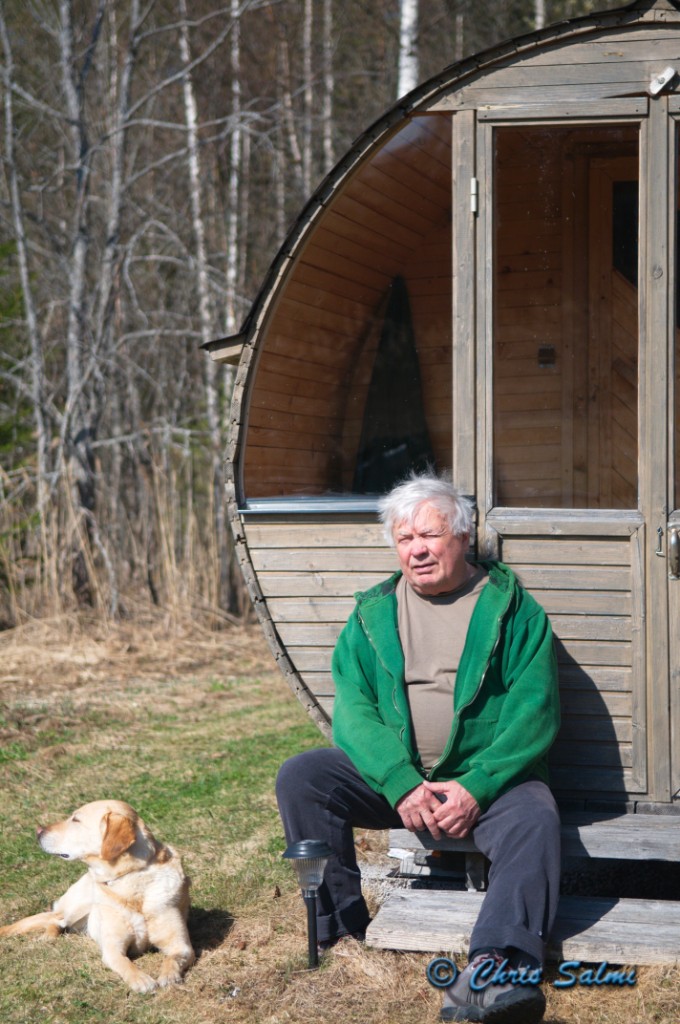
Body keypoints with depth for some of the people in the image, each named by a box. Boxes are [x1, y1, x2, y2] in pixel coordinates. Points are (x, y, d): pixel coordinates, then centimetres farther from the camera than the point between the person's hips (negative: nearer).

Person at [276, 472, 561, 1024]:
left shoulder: (513, 610, 3)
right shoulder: (374, 614, 11)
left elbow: (534, 713, -6)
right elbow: (353, 708, -1)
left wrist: (476, 787, -20)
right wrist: (402, 784, -18)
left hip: (490, 776, -3)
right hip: (392, 776, 3)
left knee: (534, 820, -33)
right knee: (301, 778, -17)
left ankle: (492, 975, -49)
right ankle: (343, 933, -13)